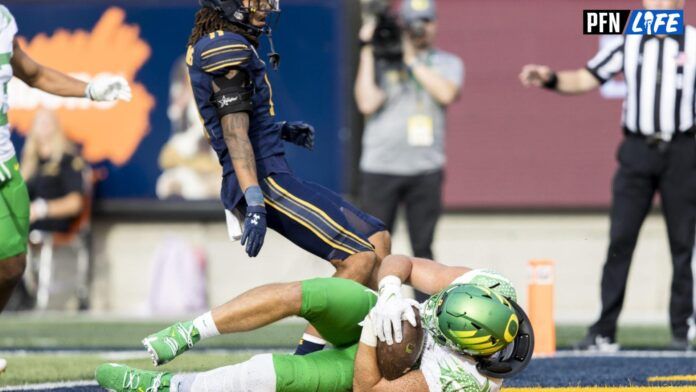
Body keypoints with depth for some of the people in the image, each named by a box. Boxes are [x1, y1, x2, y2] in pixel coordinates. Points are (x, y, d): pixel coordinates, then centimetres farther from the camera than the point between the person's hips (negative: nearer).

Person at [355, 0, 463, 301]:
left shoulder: (447, 63, 10)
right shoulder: (381, 61, 6)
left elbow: (446, 94, -11)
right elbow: (367, 104, -10)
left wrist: (412, 60, -7)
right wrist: (367, 51, -9)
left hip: (426, 171, 1)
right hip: (380, 167, -1)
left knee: (423, 248, 3)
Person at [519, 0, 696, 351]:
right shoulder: (628, 44, 9)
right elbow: (584, 80, 10)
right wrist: (550, 80, -7)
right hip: (637, 151, 1)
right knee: (620, 239, -3)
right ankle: (604, 331, -3)